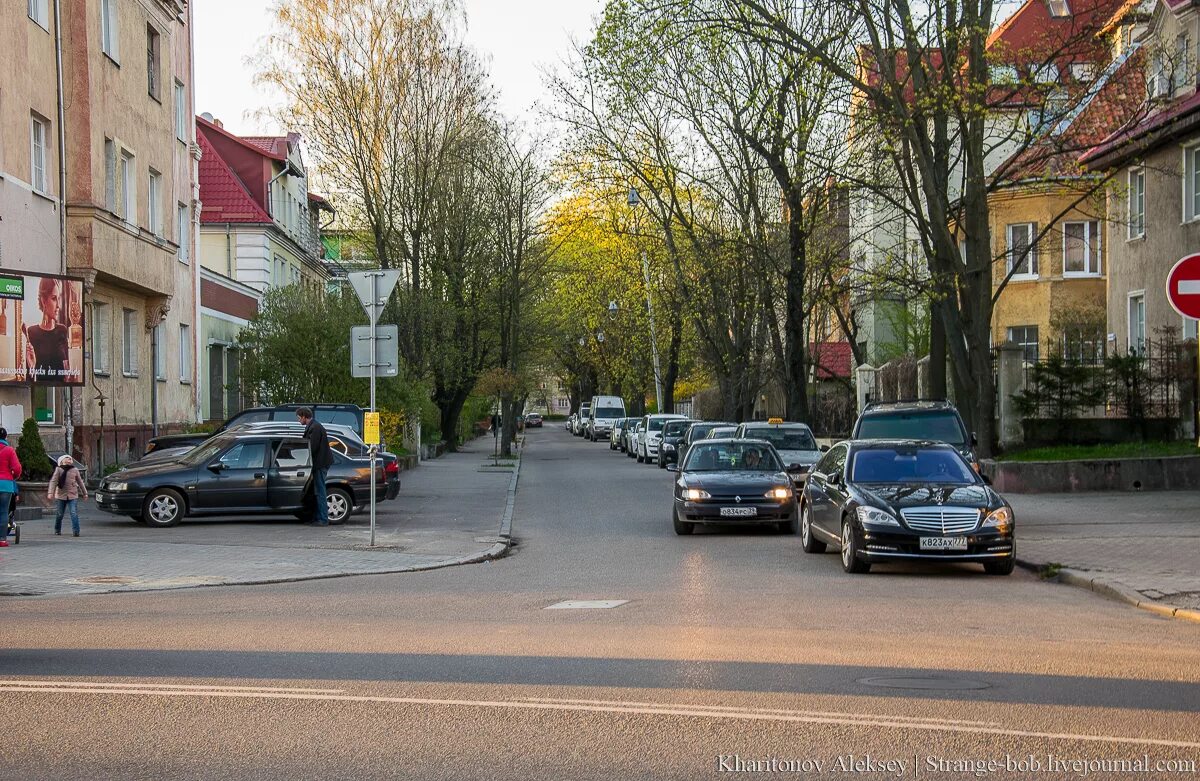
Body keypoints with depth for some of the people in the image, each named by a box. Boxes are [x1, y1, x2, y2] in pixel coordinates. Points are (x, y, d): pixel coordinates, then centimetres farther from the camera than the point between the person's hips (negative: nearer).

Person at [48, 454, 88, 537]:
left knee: (74, 514, -13)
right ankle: (57, 530, 27)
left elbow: (80, 482, 17)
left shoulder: (75, 470, 8)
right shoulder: (58, 469, 1)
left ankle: (75, 531, -15)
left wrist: (85, 493, 20)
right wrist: (50, 493, -17)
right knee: (59, 514, 7)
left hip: (73, 496, 1)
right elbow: (53, 481, -6)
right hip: (60, 495, -1)